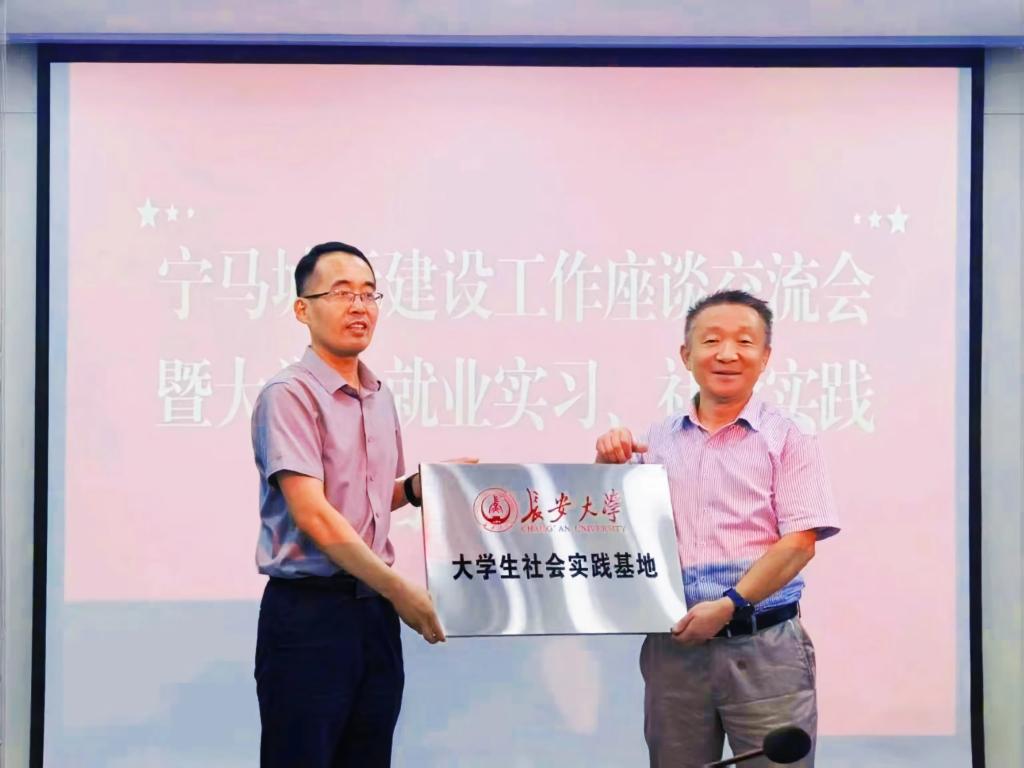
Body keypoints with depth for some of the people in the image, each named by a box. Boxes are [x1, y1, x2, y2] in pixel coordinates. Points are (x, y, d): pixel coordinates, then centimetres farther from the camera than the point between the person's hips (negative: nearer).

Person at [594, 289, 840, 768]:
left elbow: (799, 543, -8)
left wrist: (729, 605, -18)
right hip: (673, 646, 3)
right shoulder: (656, 441, 11)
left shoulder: (786, 439, 0)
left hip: (764, 647, -3)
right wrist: (607, 465, -1)